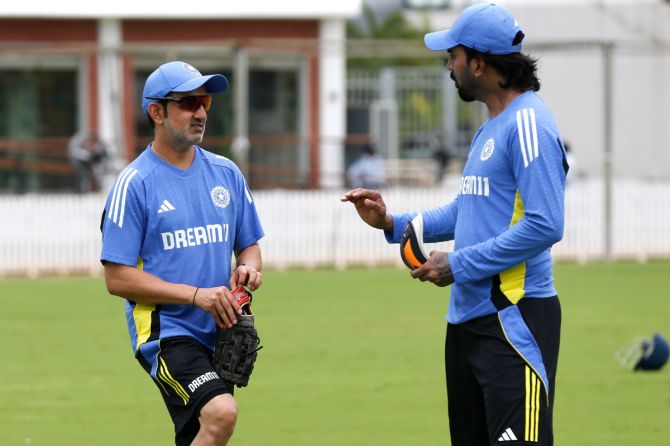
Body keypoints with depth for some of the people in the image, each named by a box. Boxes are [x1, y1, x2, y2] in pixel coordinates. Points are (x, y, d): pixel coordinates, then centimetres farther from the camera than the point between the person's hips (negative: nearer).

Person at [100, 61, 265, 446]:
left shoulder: (226, 173, 11)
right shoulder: (135, 183, -7)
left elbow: (249, 245, 21)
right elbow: (118, 278, -10)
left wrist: (248, 267, -4)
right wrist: (196, 294, -17)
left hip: (219, 331, 6)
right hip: (165, 331, -6)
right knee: (221, 413, -29)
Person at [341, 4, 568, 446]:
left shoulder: (527, 123, -14)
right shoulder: (490, 128, 18)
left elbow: (544, 226, -21)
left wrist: (458, 265, -17)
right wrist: (392, 223, 16)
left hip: (515, 318, -11)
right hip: (468, 319, 11)